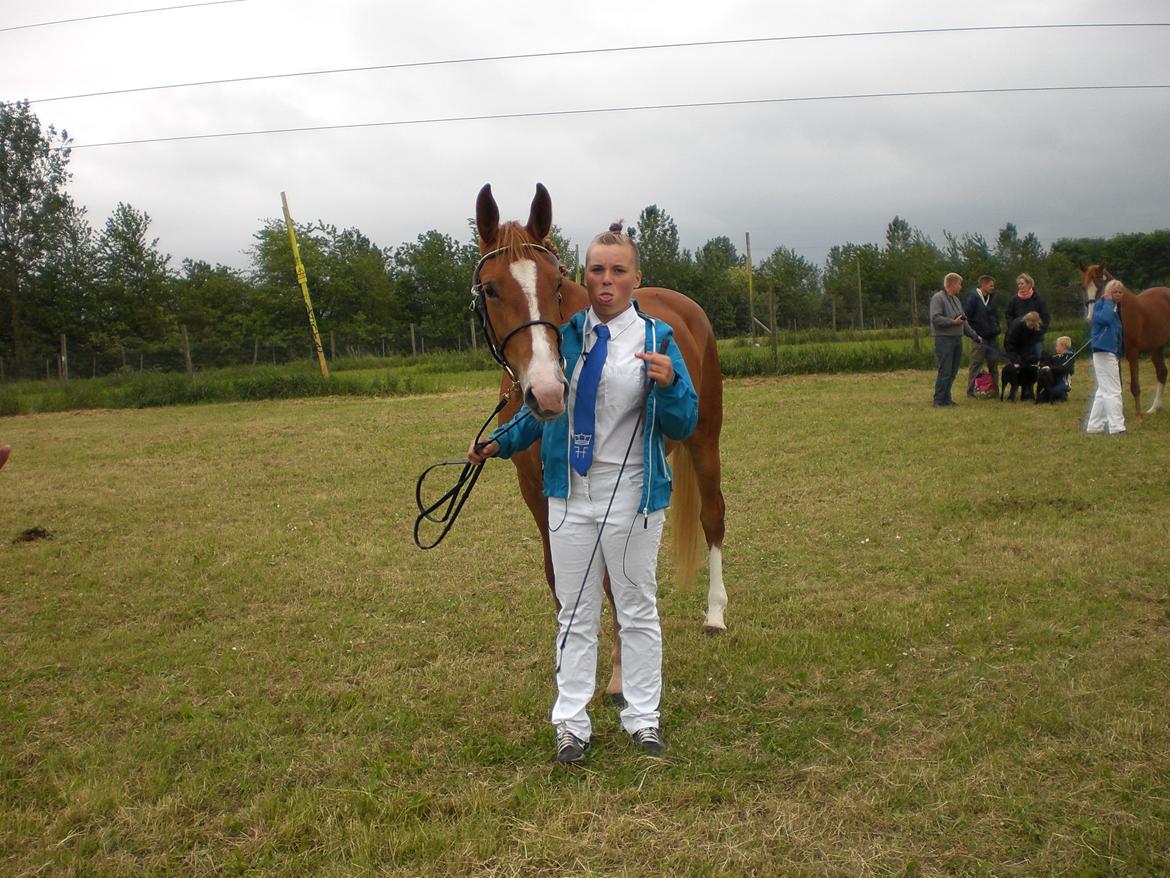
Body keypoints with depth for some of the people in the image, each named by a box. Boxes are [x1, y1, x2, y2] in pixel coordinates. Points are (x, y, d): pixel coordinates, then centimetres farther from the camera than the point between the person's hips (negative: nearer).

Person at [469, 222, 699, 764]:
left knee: (637, 609, 12)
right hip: (570, 494, 3)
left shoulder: (657, 339, -6)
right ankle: (571, 723, 22)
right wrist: (499, 443, 3)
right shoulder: (564, 336, 2)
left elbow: (683, 426, -9)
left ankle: (643, 717, 26)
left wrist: (668, 385, -27)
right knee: (574, 612, 11)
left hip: (631, 496, -3)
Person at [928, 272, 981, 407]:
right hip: (944, 339, -9)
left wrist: (975, 336, 24)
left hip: (957, 340, 9)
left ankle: (946, 398, 15)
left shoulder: (955, 299, 20)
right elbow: (935, 318, -19)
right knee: (945, 371, -10)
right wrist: (953, 321, -20)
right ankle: (939, 400, -5)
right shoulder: (938, 298, -8)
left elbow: (964, 322, 25)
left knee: (953, 372, 9)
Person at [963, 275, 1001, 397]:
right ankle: (971, 390, 2)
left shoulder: (992, 298, 13)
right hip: (978, 337, -7)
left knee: (993, 364, 10)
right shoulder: (972, 298, -10)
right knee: (976, 364, -4)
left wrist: (996, 330, 12)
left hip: (992, 337, 7)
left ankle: (995, 390, 16)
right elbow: (966, 316, -12)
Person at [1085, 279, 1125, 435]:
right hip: (1104, 352, -10)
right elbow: (1105, 318, -30)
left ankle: (1094, 426, 18)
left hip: (1111, 353, 10)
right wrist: (1108, 301, -17)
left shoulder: (1115, 308, 20)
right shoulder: (1101, 304, -7)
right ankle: (1116, 427, -11)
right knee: (1113, 391, -10)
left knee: (1104, 391, 13)